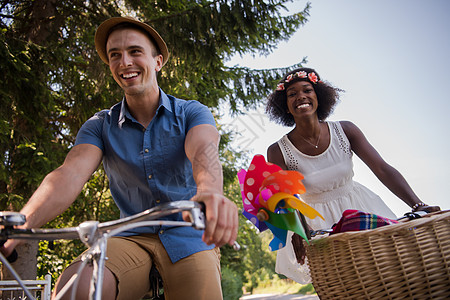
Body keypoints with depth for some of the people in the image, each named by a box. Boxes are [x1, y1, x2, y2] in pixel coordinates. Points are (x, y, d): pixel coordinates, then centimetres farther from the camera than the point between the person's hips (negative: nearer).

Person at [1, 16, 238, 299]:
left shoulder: (192, 112, -2)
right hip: (133, 238, 1)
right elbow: (71, 174, -15)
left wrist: (210, 193, -50)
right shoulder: (100, 126, 3)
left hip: (189, 237, 0)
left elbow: (204, 151, -24)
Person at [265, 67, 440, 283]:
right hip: (317, 224, -2)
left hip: (358, 208, 3)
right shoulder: (278, 151, -15)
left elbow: (382, 169, -14)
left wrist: (418, 205, -26)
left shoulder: (344, 130, -10)